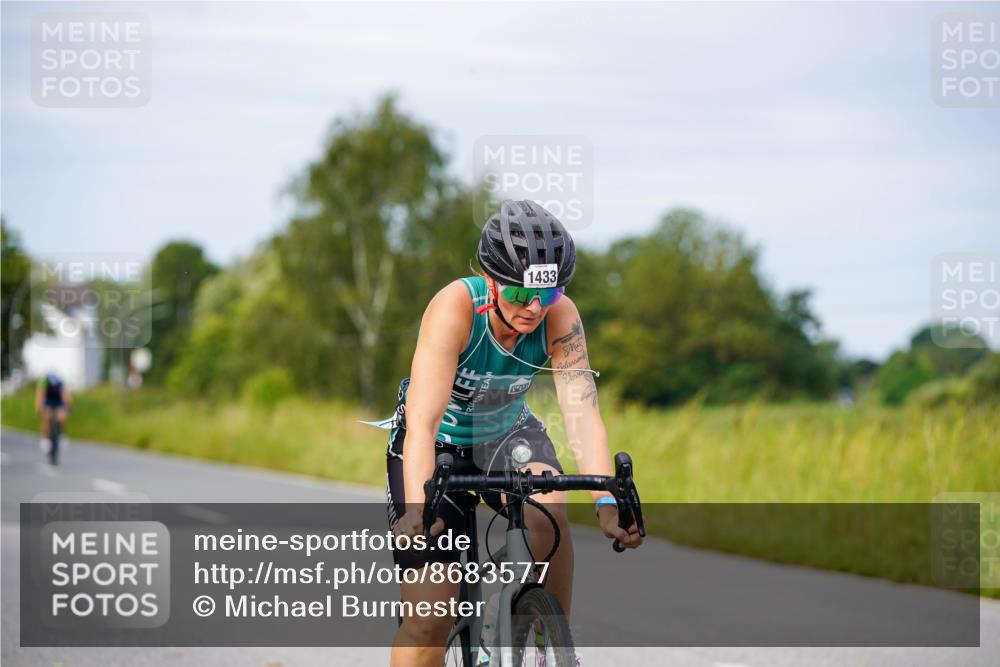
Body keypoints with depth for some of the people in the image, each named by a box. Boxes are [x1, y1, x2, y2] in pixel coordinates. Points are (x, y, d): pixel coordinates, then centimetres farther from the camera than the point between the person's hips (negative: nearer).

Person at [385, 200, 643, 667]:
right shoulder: (455, 308, -33)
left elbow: (582, 411, -30)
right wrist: (417, 508, -54)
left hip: (507, 433, 2)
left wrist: (607, 500, -45)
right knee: (429, 617, -11)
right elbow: (423, 421, -40)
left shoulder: (560, 317, -23)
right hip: (440, 441, -2)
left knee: (548, 513, -32)